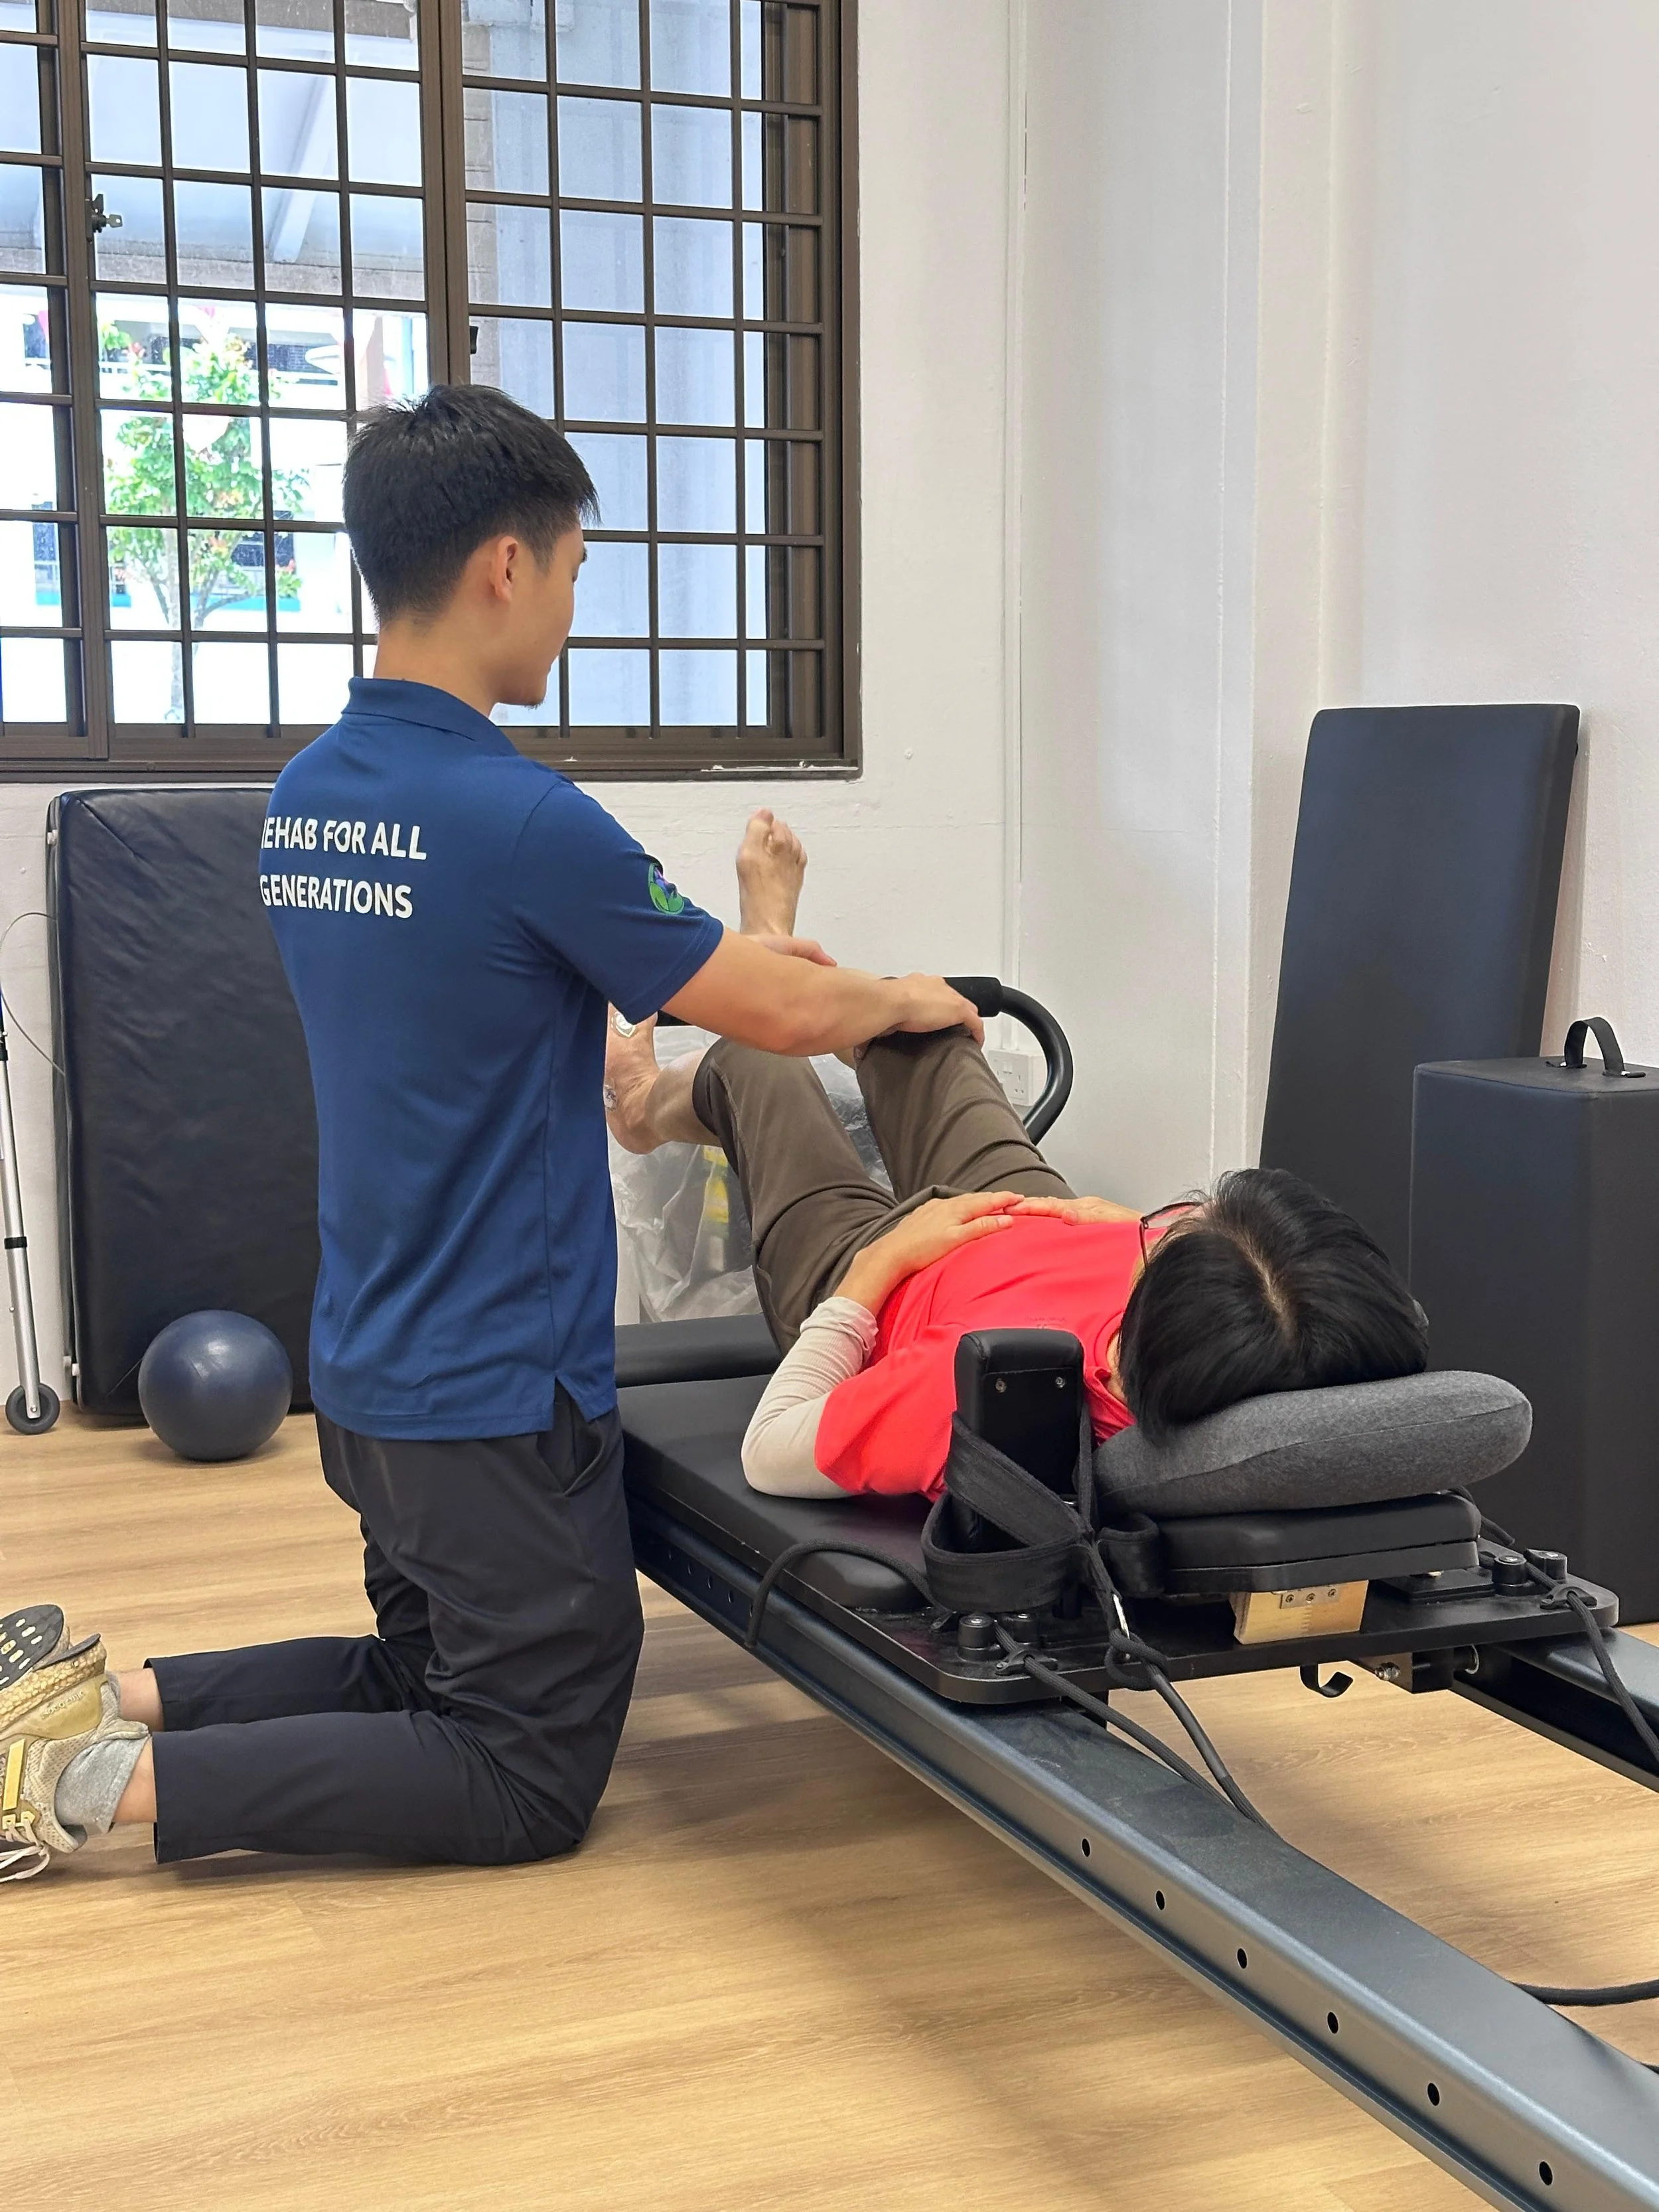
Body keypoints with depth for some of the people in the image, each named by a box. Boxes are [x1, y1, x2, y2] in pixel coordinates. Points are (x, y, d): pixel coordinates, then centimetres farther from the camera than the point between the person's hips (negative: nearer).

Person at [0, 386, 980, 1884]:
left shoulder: (304, 800, 4)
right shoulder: (516, 817, -23)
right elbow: (783, 1014, -13)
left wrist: (728, 952, 19)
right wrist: (909, 1001, 8)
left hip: (372, 1370, 9)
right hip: (498, 1393, -9)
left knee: (419, 1677, 26)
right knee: (530, 1783, 5)